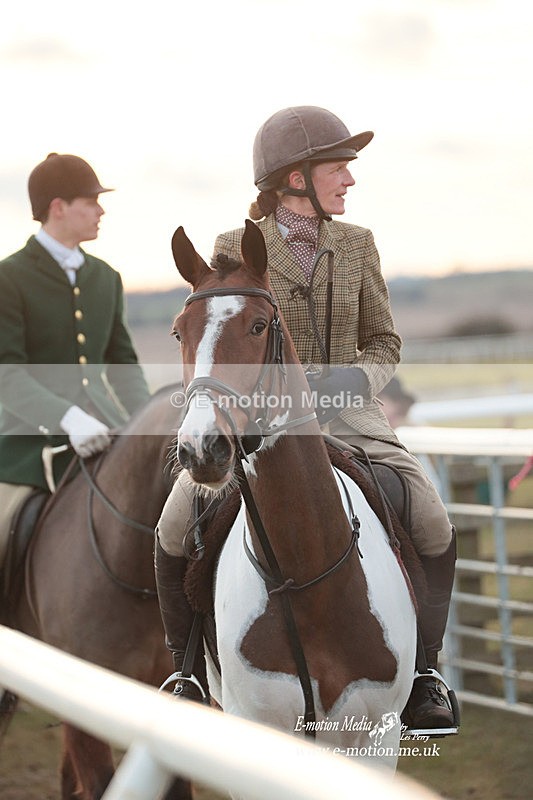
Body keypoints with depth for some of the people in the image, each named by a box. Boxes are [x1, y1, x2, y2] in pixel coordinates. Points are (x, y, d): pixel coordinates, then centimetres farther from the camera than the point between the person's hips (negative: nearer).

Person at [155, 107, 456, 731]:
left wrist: (356, 380, -11)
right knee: (174, 531, -20)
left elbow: (383, 343, 11)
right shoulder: (234, 250, -2)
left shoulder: (356, 245, 6)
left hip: (345, 416, 2)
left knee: (435, 531, -17)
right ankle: (186, 664, 5)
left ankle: (423, 673, 2)